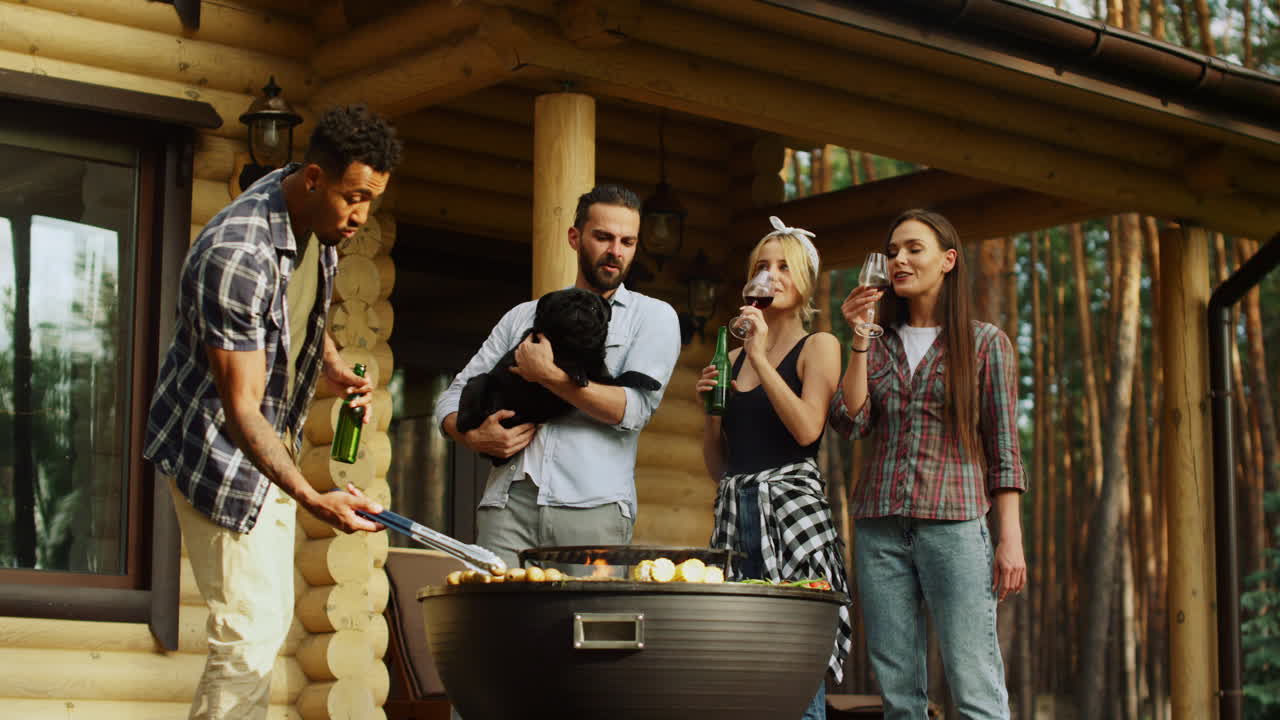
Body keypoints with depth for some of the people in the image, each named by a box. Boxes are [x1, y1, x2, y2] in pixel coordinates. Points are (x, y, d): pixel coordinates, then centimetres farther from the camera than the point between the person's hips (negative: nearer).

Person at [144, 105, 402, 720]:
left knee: (271, 619, 15)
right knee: (248, 634, -12)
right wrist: (311, 498, -43)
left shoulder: (319, 217, -4)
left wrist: (333, 365, -1)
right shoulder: (236, 256, -32)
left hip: (273, 443, 9)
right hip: (220, 451, -9)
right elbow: (241, 407, -33)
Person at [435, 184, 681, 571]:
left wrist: (547, 374, -5)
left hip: (592, 509, -2)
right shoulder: (523, 317, 21)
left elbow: (633, 409, -4)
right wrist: (474, 435, -2)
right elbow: (454, 396, 20)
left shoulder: (654, 317, 12)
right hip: (508, 503, 2)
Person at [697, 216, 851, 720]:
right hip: (735, 510, 5)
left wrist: (760, 355, -9)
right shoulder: (732, 358, 20)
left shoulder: (818, 347, 5)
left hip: (792, 507, -5)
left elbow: (807, 428, -13)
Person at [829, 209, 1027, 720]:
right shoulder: (878, 345, 16)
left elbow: (1003, 447, 2)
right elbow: (850, 422, 3)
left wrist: (1010, 538, -6)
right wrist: (860, 340, -3)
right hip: (879, 525, 4)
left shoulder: (985, 343, 6)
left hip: (954, 521, -4)